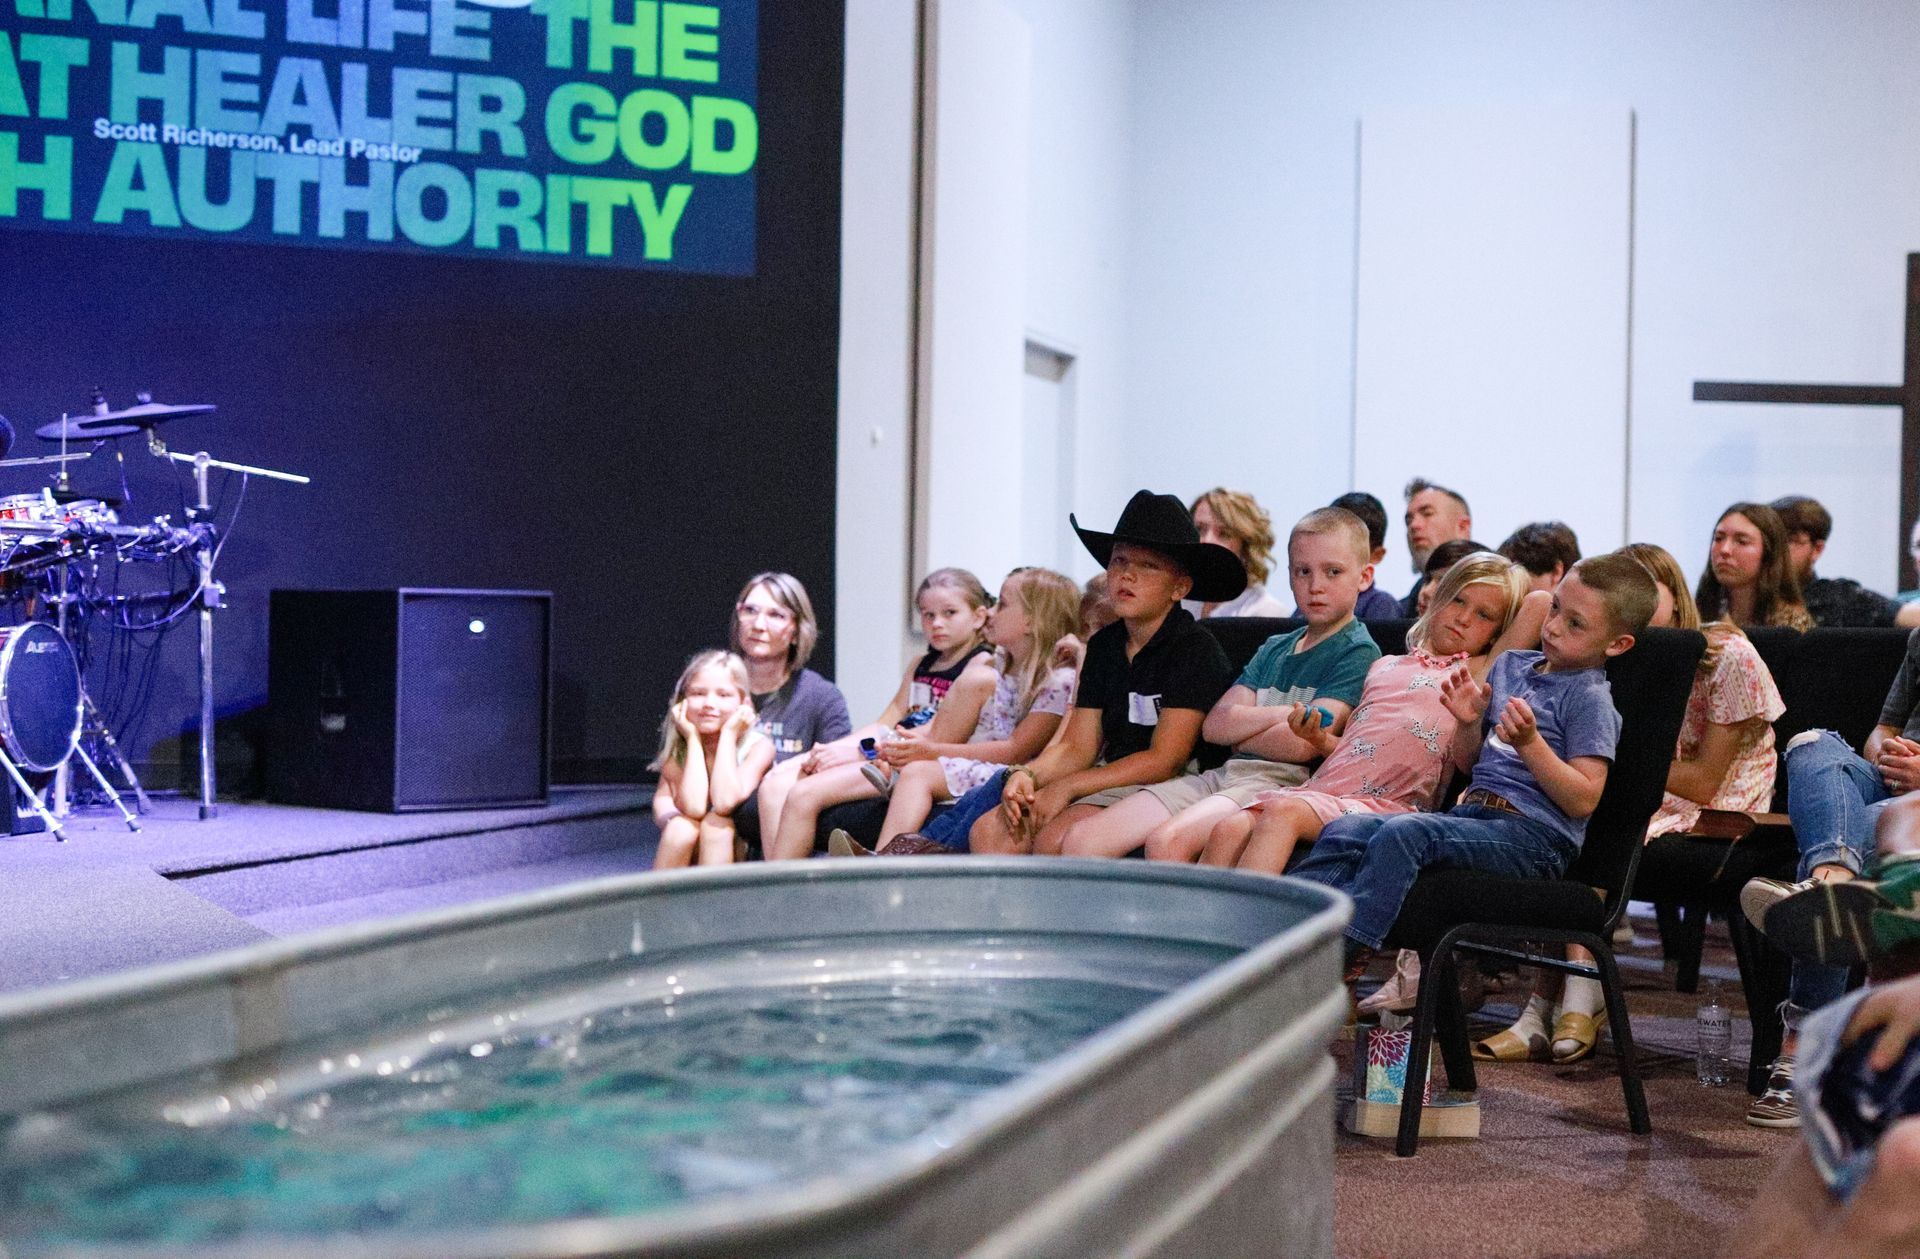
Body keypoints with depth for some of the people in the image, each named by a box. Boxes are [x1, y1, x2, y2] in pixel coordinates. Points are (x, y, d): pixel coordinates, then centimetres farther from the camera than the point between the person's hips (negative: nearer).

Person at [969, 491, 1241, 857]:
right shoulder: (1104, 645, 13)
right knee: (988, 832, -10)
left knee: (1055, 839, -30)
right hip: (1108, 779, 8)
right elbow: (1077, 747, 11)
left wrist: (1066, 787, -17)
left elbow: (1164, 760, -16)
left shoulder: (1195, 648, -11)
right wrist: (1025, 776, -11)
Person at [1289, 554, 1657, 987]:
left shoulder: (1590, 699, -4)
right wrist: (1469, 723, 4)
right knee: (1344, 830, -12)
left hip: (1535, 834, -8)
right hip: (1471, 812, 8)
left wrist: (1529, 743, -22)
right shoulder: (1509, 666, 18)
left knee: (1401, 833, -31)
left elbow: (1582, 800, -13)